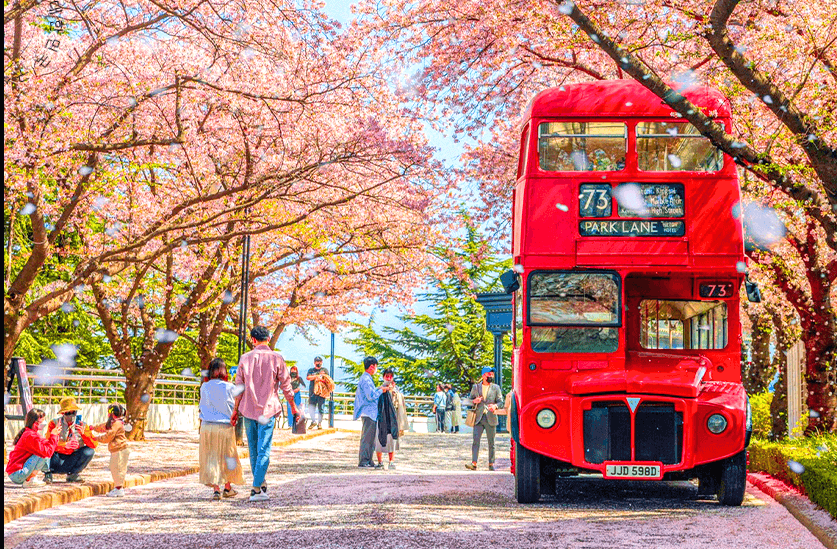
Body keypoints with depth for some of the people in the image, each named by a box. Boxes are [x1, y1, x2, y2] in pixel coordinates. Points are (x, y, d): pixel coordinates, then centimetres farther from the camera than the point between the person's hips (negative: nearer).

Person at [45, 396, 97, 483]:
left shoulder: (83, 426, -3)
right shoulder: (54, 423, -9)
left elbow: (94, 445, -13)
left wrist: (83, 433, -30)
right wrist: (65, 445, -39)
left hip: (72, 461, 3)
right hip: (57, 460, -3)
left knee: (89, 451, -21)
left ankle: (72, 475, -3)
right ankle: (48, 473, -5)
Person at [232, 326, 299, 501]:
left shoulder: (245, 358, 0)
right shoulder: (276, 358, -4)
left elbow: (239, 387, 3)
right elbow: (286, 385, -1)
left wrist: (236, 409, 12)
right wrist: (293, 407, 10)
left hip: (248, 408, 2)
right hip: (268, 409, -2)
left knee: (253, 449, 14)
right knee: (263, 449, -3)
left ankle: (260, 484, 24)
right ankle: (256, 488, -11)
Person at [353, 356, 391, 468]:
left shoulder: (366, 378, 18)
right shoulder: (366, 379, -15)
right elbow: (371, 396, -21)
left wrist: (379, 388, 15)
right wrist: (381, 390, -8)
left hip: (370, 413, 11)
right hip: (368, 413, -11)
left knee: (370, 438, 12)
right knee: (367, 438, -8)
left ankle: (368, 461, 15)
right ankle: (363, 461, -6)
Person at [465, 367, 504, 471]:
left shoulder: (496, 388, 9)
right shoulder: (476, 387, 11)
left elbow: (501, 402, 4)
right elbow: (469, 400, 14)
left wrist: (495, 406, -18)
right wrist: (474, 401, -10)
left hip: (491, 418, 0)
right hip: (478, 418, 0)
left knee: (491, 443, 2)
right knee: (476, 440, -9)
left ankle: (491, 464, 8)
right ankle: (474, 463, -13)